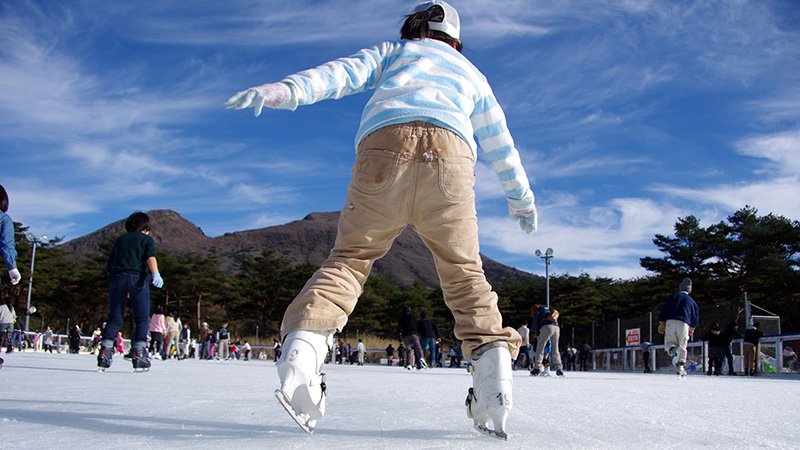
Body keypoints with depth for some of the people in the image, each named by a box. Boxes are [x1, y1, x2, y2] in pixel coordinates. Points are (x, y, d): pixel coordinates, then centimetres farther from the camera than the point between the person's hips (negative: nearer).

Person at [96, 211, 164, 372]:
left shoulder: (119, 240, 25)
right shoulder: (147, 239, 13)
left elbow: (109, 266, 23)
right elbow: (151, 257, -9)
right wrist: (156, 274, -24)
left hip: (117, 278, 4)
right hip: (137, 279, -4)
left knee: (114, 319, 8)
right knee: (142, 319, 4)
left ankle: (105, 352, -4)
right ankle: (139, 355, -2)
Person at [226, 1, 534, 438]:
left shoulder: (390, 52, 33)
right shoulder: (471, 74, 39)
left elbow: (344, 72, 12)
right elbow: (502, 145, 45)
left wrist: (288, 89, -3)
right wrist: (521, 198, 56)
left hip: (384, 145, -1)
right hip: (450, 156, 1)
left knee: (350, 257, 4)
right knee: (464, 271, 12)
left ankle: (303, 344, -18)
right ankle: (492, 357, -7)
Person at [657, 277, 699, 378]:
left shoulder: (672, 297, 16)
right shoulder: (692, 301, 18)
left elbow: (663, 310, 9)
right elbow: (695, 318, 21)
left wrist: (661, 324, 12)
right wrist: (692, 328, 36)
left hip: (670, 322, 0)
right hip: (684, 324, 0)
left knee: (669, 343, 6)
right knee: (682, 346, 8)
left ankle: (673, 351, -28)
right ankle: (681, 364, 0)